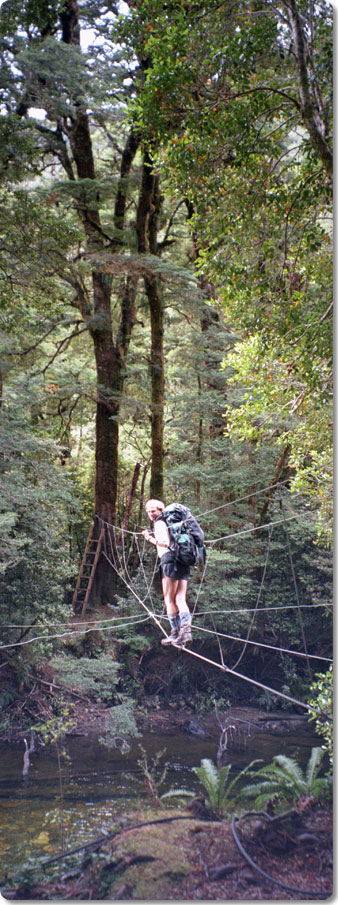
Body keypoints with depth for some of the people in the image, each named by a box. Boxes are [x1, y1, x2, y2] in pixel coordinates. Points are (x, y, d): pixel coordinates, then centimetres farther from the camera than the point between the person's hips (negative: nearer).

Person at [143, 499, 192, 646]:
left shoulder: (159, 523, 0)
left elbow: (165, 542, -14)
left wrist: (150, 538, -2)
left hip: (170, 560, -8)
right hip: (184, 562, 8)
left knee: (169, 599, -2)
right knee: (180, 599, 2)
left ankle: (175, 632, -5)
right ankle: (186, 630, -15)